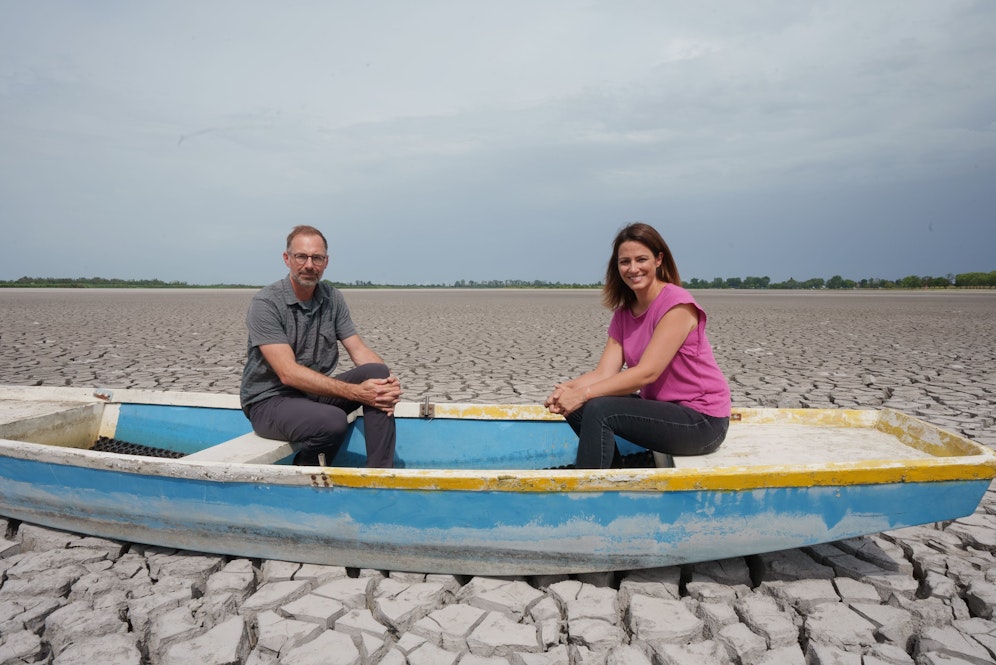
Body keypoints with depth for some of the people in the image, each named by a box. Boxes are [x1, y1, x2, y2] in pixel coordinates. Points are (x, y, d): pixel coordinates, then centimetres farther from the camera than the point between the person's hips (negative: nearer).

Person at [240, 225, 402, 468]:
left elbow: (358, 350, 2)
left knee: (378, 373, -19)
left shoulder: (333, 299, 4)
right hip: (270, 401, -6)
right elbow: (288, 373, -23)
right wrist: (355, 392, -30)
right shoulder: (265, 303, -15)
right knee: (333, 422, -35)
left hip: (316, 391, 6)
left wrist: (388, 381, -21)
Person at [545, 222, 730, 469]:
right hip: (662, 407, 8)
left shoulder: (677, 304, -16)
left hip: (703, 420, -8)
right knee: (576, 408, -3)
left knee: (599, 410, -25)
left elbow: (647, 372, -24)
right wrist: (569, 388, -24)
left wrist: (583, 393, -28)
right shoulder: (624, 313, 6)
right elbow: (605, 372, -4)